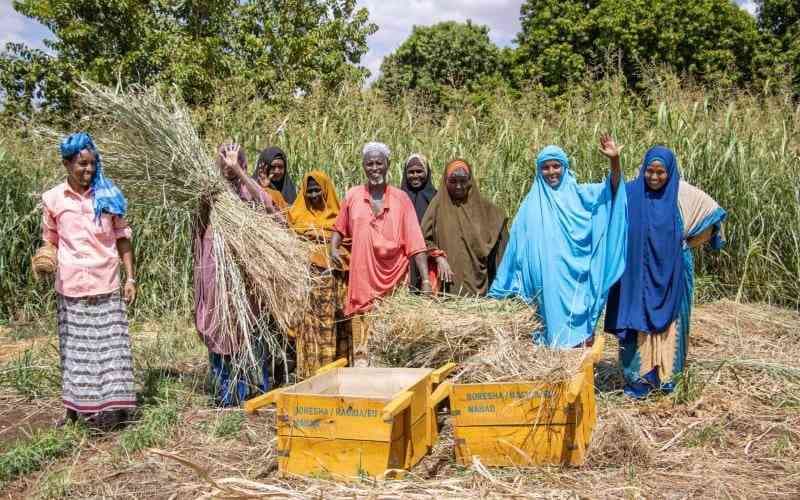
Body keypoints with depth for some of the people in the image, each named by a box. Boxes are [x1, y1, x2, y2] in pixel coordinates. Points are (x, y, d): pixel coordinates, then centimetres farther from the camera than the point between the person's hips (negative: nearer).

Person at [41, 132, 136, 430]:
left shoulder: (108, 195, 2)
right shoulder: (53, 199, 1)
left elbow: (122, 238, 6)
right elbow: (50, 241, 12)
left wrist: (130, 277, 1)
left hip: (106, 285, 0)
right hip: (71, 287, 0)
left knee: (109, 345, 0)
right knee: (75, 347, 7)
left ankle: (110, 407, 6)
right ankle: (77, 407, 18)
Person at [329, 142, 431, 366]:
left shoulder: (401, 199, 1)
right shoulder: (353, 196, 5)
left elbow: (415, 243, -2)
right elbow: (340, 227, 22)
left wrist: (425, 279, -8)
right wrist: (334, 248, 2)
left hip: (395, 280, -1)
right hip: (362, 278, 1)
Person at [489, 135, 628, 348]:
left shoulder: (578, 194, 7)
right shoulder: (532, 204, 9)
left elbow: (612, 188, -5)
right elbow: (517, 244, 12)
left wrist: (614, 159, -24)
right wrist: (503, 287, 12)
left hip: (577, 277, 0)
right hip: (550, 280, 0)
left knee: (583, 334, -1)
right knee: (556, 326, 0)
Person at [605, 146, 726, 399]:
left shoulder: (684, 193, -5)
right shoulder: (631, 192, -5)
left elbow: (714, 212, 6)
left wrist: (686, 241, 5)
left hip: (672, 273, 1)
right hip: (640, 273, 0)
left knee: (669, 321, 9)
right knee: (639, 323, 0)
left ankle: (666, 375, 22)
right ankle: (639, 378, 8)